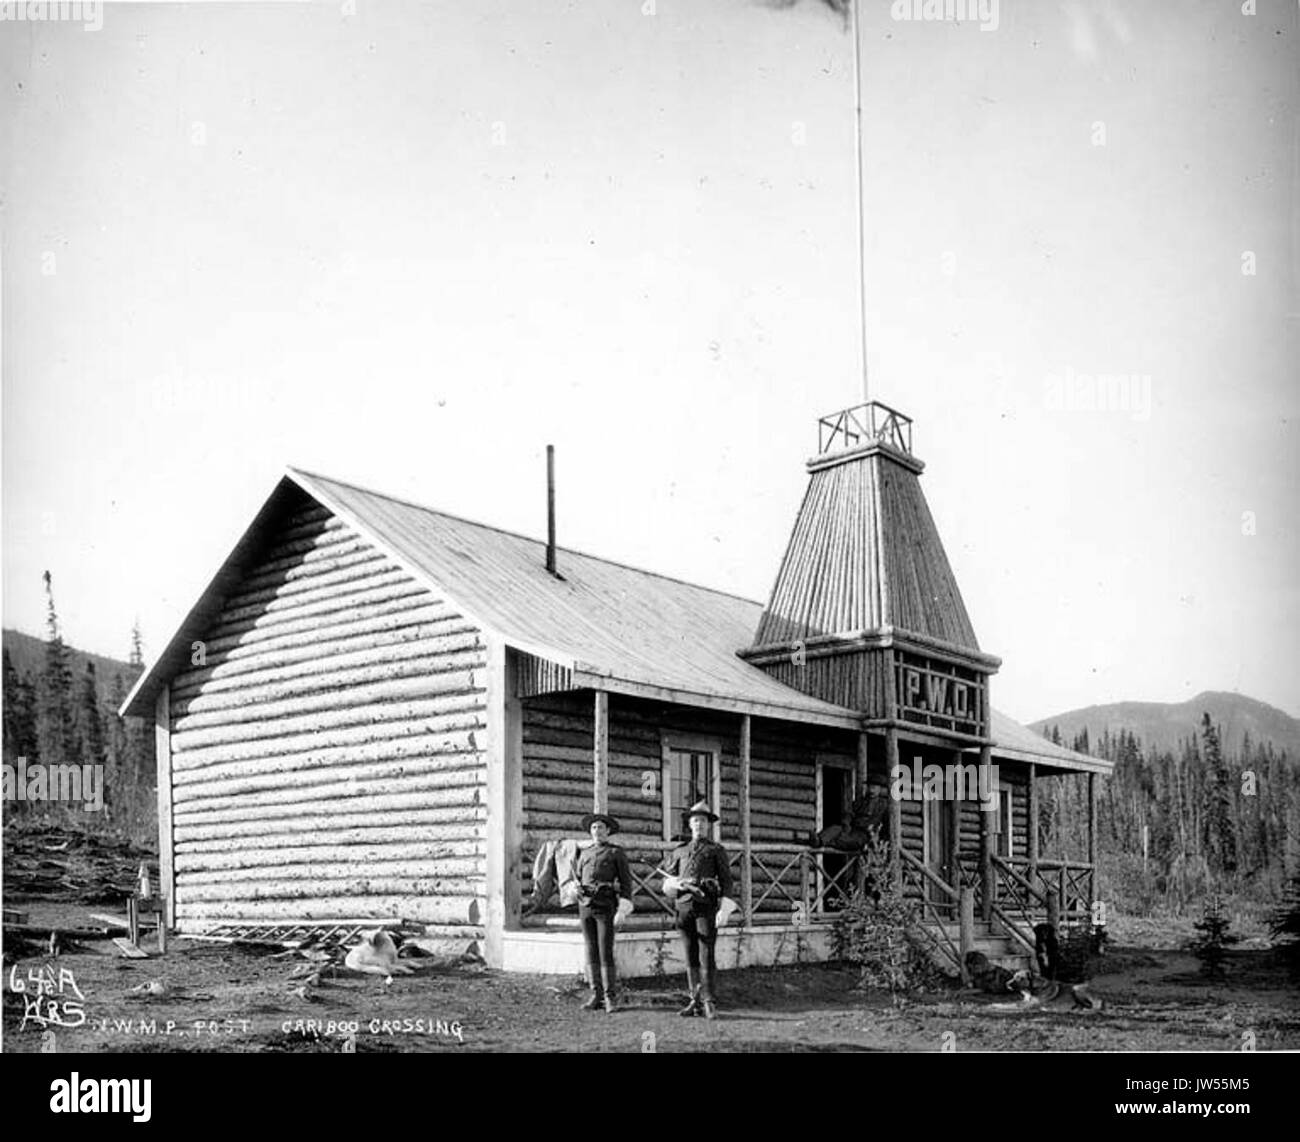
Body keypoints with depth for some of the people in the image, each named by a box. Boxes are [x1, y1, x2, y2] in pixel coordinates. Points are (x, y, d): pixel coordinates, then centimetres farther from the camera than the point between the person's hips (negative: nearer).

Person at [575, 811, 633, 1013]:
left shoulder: (616, 853, 5)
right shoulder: (584, 853, 18)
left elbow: (626, 881, 3)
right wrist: (577, 887, 6)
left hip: (605, 906, -4)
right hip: (585, 906, 4)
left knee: (605, 952, -9)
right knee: (591, 951, 4)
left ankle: (609, 996, -5)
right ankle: (595, 995, 8)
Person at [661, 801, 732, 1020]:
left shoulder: (716, 850, 11)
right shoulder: (679, 852, 20)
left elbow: (726, 881, 4)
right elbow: (667, 884, 18)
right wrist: (678, 884, -5)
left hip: (706, 905, -3)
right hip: (684, 905, 4)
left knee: (707, 954, -9)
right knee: (690, 956, 3)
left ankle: (710, 1002, -9)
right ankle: (696, 1001, 7)